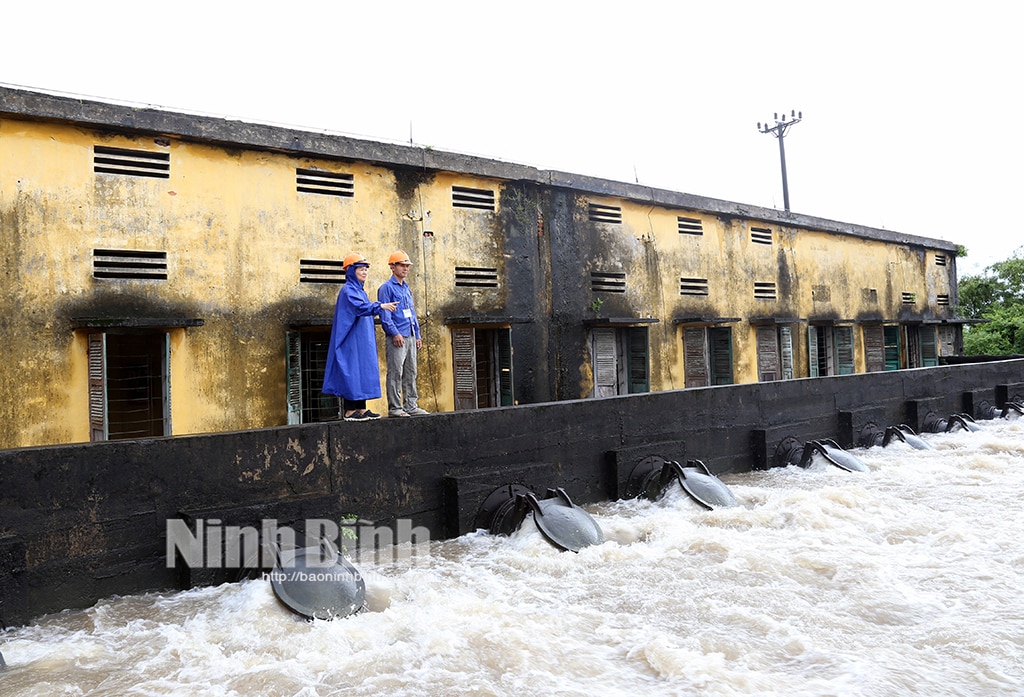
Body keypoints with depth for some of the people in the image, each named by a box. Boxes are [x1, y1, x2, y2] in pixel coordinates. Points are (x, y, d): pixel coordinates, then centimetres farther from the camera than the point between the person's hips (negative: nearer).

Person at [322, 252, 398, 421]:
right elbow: (360, 307, -28)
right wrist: (380, 306, -41)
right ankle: (349, 411, -5)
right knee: (352, 372, -8)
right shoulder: (348, 290, -10)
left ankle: (362, 409, 12)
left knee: (363, 372, 8)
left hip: (364, 342, 9)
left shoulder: (361, 291, 19)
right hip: (352, 341, -9)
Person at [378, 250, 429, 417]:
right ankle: (394, 408, -3)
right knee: (395, 373, -7)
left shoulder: (407, 288, 21)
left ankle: (411, 406, 15)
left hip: (410, 337, 8)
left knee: (411, 373, 9)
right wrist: (395, 333, -19)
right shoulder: (386, 287, -4)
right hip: (396, 338, -8)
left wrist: (418, 335, 18)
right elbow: (384, 314, -11)